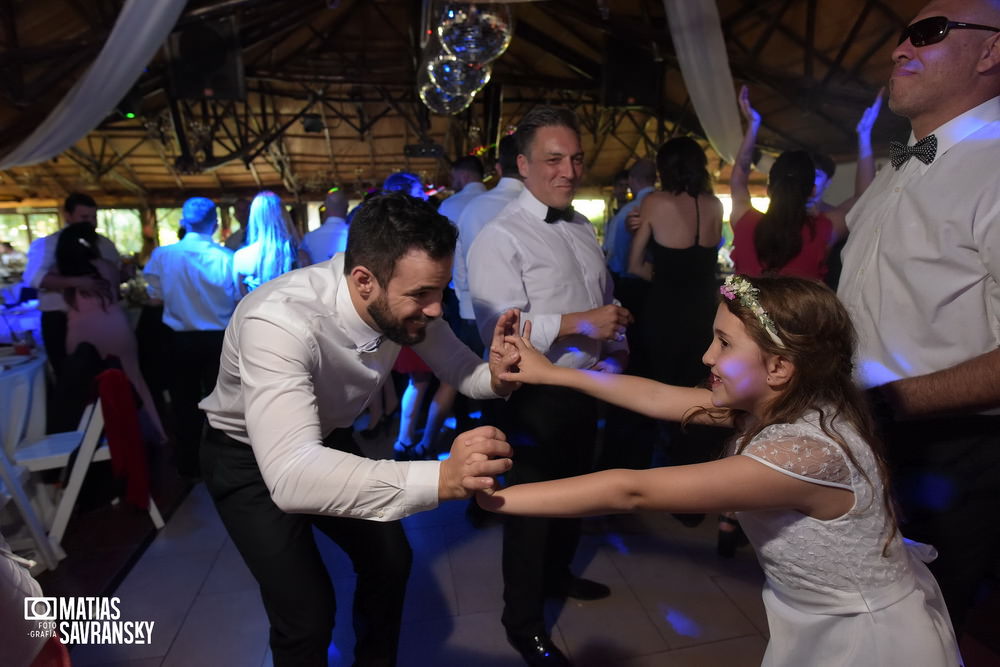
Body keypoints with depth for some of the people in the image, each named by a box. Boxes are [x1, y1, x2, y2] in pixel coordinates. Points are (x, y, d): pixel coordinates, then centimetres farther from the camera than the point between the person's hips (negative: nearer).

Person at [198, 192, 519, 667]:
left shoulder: (404, 301, -22)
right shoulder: (279, 323, -40)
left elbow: (458, 367, -7)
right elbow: (290, 474, -49)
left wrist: (495, 377, -31)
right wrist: (439, 477, -58)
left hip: (326, 438, 5)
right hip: (249, 457, -5)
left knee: (390, 559, 9)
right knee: (306, 611, -9)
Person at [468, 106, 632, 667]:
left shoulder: (584, 228, 9)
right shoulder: (500, 238, -17)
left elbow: (606, 299, 18)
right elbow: (500, 328, -28)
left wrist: (617, 342, 2)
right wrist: (580, 323, -30)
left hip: (587, 388, 8)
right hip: (536, 396, -8)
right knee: (532, 507, 9)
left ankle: (556, 574, 54)